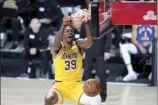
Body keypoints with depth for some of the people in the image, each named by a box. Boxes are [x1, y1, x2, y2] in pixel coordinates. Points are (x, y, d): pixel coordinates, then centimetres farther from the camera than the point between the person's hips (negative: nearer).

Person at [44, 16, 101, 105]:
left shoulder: (78, 46, 1)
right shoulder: (57, 48, -5)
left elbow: (90, 41, -20)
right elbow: (57, 42, -30)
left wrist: (86, 24, -37)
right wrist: (63, 26, -47)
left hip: (76, 86, 2)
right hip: (60, 86, -2)